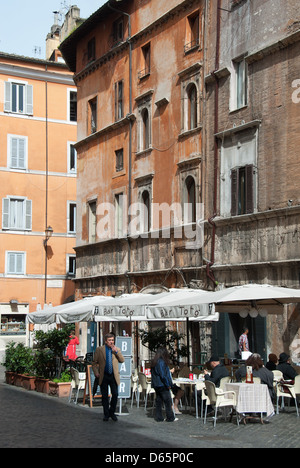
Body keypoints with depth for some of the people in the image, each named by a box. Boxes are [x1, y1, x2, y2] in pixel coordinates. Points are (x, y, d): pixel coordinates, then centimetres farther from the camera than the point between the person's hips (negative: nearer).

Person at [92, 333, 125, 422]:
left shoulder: (117, 349, 8)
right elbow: (94, 363, 7)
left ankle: (112, 412, 14)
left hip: (114, 376, 1)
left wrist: (116, 351, -12)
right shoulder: (99, 350, 3)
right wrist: (96, 373, -4)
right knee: (104, 396, 5)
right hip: (104, 376, -1)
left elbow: (122, 360, -2)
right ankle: (106, 414, 17)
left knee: (115, 394, -4)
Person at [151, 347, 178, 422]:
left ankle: (158, 417, 14)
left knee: (158, 401, 11)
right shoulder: (161, 362, -17)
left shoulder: (154, 362, 10)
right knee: (168, 401, 0)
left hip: (156, 385, 9)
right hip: (162, 385, -8)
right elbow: (163, 375, -21)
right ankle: (170, 418, 6)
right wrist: (168, 384, -13)